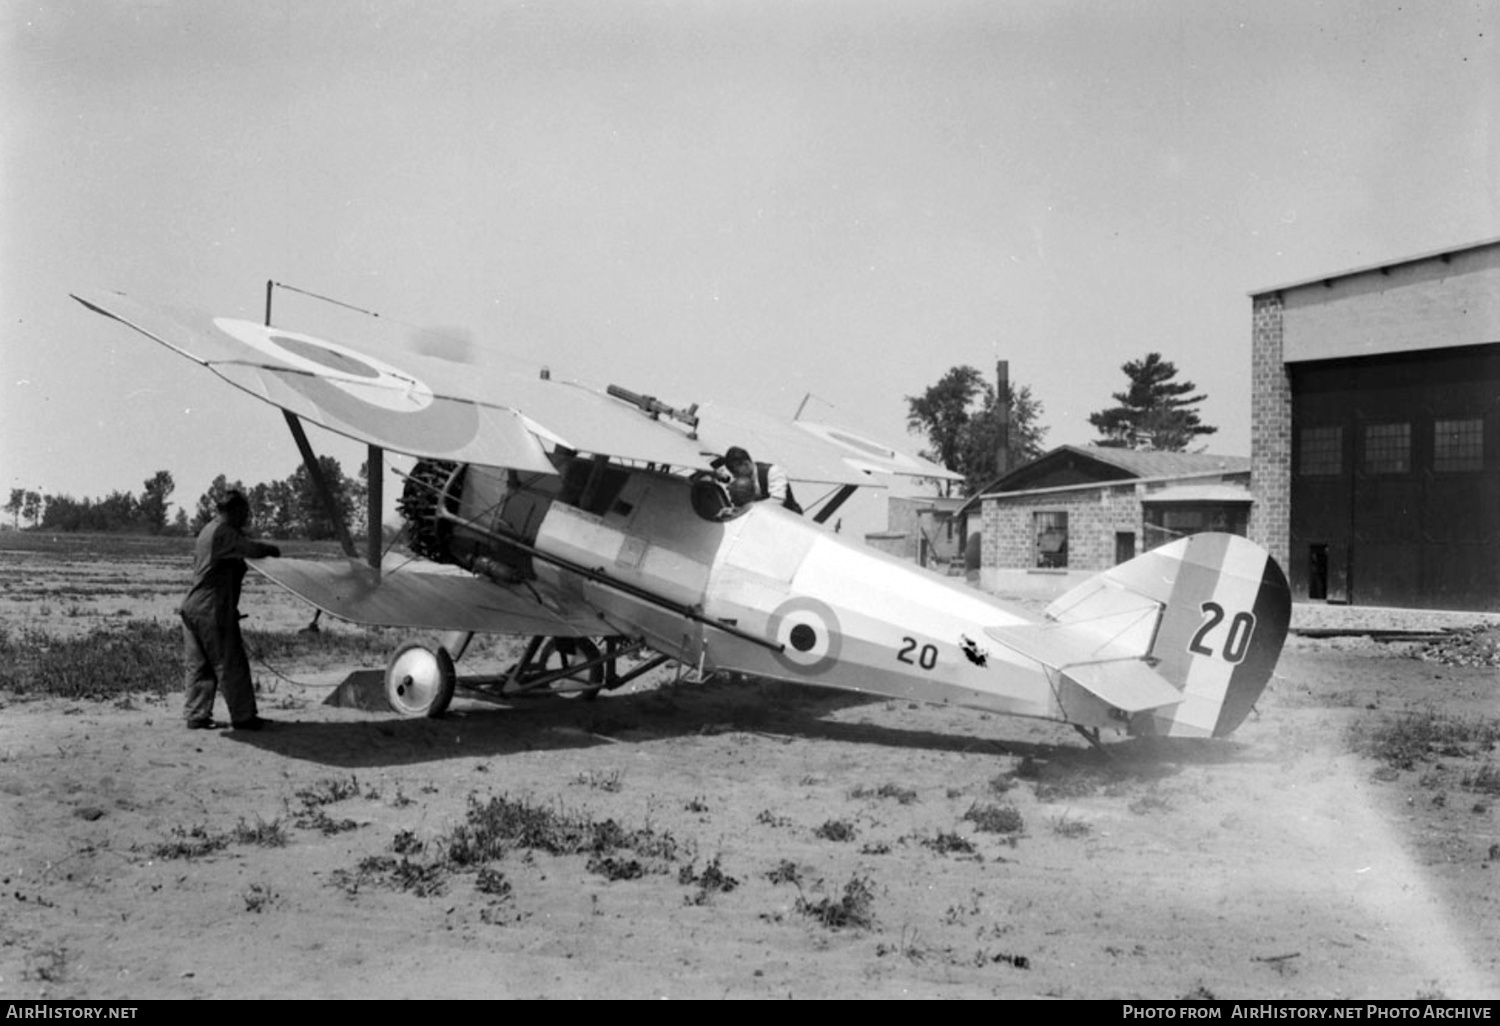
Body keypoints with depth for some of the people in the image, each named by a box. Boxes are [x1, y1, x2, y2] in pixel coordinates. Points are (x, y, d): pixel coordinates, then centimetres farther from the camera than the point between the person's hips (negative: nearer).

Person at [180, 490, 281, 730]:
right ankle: (243, 717, 5)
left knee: (198, 666, 11)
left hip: (193, 606, 9)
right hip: (213, 610, -9)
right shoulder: (224, 532, -13)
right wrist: (272, 550, -3)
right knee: (231, 665, -1)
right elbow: (251, 549, -23)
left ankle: (196, 715, 13)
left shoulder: (208, 529, 17)